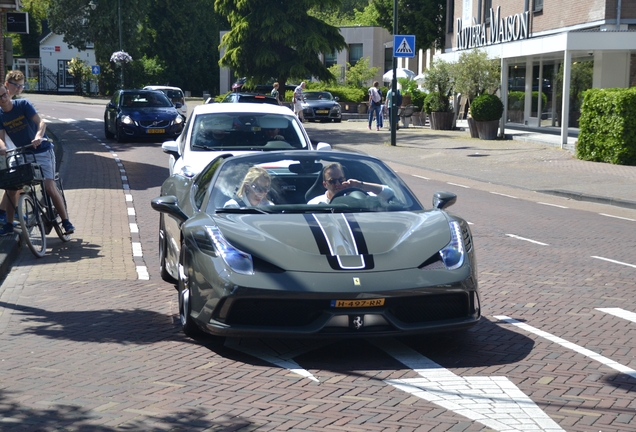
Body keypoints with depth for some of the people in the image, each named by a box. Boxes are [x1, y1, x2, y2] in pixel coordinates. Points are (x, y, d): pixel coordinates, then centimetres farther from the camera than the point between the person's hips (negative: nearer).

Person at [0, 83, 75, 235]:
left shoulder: (23, 104, -13)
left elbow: (41, 122, -23)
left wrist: (38, 136, -44)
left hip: (42, 151, -4)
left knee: (50, 187, -15)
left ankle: (66, 221, -5)